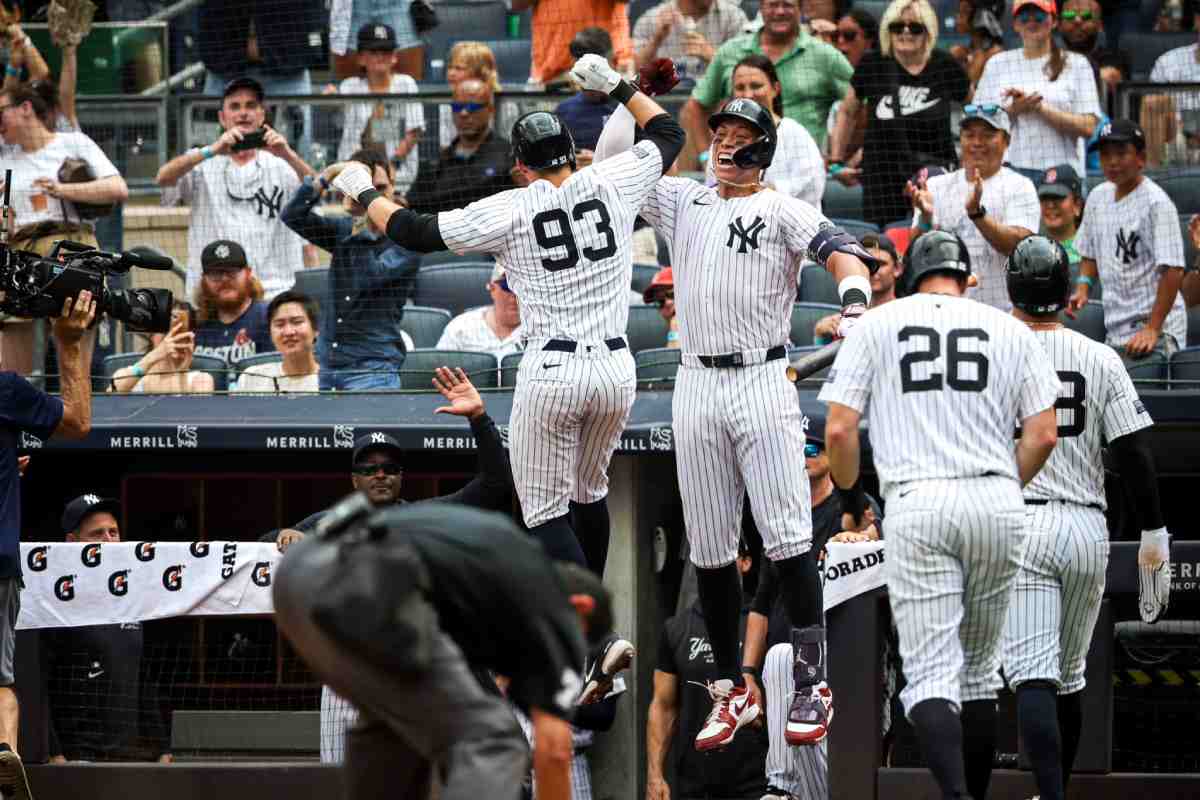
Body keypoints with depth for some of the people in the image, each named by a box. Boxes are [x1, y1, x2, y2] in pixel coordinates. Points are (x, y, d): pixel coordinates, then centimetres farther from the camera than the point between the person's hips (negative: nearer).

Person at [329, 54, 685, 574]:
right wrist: (615, 86, 30)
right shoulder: (610, 183, 3)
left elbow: (417, 233, 0)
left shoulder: (507, 211, -4)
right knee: (589, 492, 23)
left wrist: (363, 192, 14)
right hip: (615, 369, 4)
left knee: (545, 511, 2)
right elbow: (669, 135, 20)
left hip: (550, 374, -4)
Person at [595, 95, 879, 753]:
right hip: (696, 389, 5)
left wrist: (854, 303, -33)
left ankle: (812, 685, -8)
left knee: (786, 537, -11)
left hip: (762, 383, -5)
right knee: (709, 546, 4)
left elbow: (839, 250, -12)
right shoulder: (682, 203, 17)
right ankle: (731, 690, 12)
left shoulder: (782, 211, 3)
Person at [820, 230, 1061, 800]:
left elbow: (839, 429, 1)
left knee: (931, 672, -7)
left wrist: (849, 493, 18)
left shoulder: (875, 325, 8)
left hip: (916, 503, -2)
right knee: (978, 668, 16)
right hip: (997, 504, 2)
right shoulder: (1009, 330, 12)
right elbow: (1043, 434, 5)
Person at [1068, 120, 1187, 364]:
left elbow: (1173, 270, -18)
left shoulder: (1156, 202, -13)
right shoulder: (1097, 197, 10)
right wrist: (1083, 286, 4)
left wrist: (1153, 329, -23)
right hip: (1113, 331, 7)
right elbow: (1090, 254, 25)